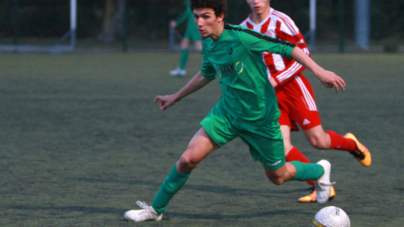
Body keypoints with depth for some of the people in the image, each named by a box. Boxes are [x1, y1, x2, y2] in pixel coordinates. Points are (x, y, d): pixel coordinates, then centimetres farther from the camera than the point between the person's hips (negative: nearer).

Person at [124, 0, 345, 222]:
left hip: (260, 118, -5)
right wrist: (175, 97, 27)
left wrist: (319, 71, -29)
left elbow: (287, 48, -21)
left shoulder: (241, 38, -25)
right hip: (226, 112, 5)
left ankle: (320, 171, 44)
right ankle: (155, 209, 5)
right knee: (189, 158, -12)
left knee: (277, 176, 12)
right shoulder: (208, 44, -3)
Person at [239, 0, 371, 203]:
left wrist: (276, 79, -19)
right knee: (281, 146, -11)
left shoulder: (280, 21, -11)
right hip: (270, 94, 4)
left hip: (293, 86, -4)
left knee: (318, 141, -5)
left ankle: (351, 144, 28)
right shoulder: (243, 28, 6)